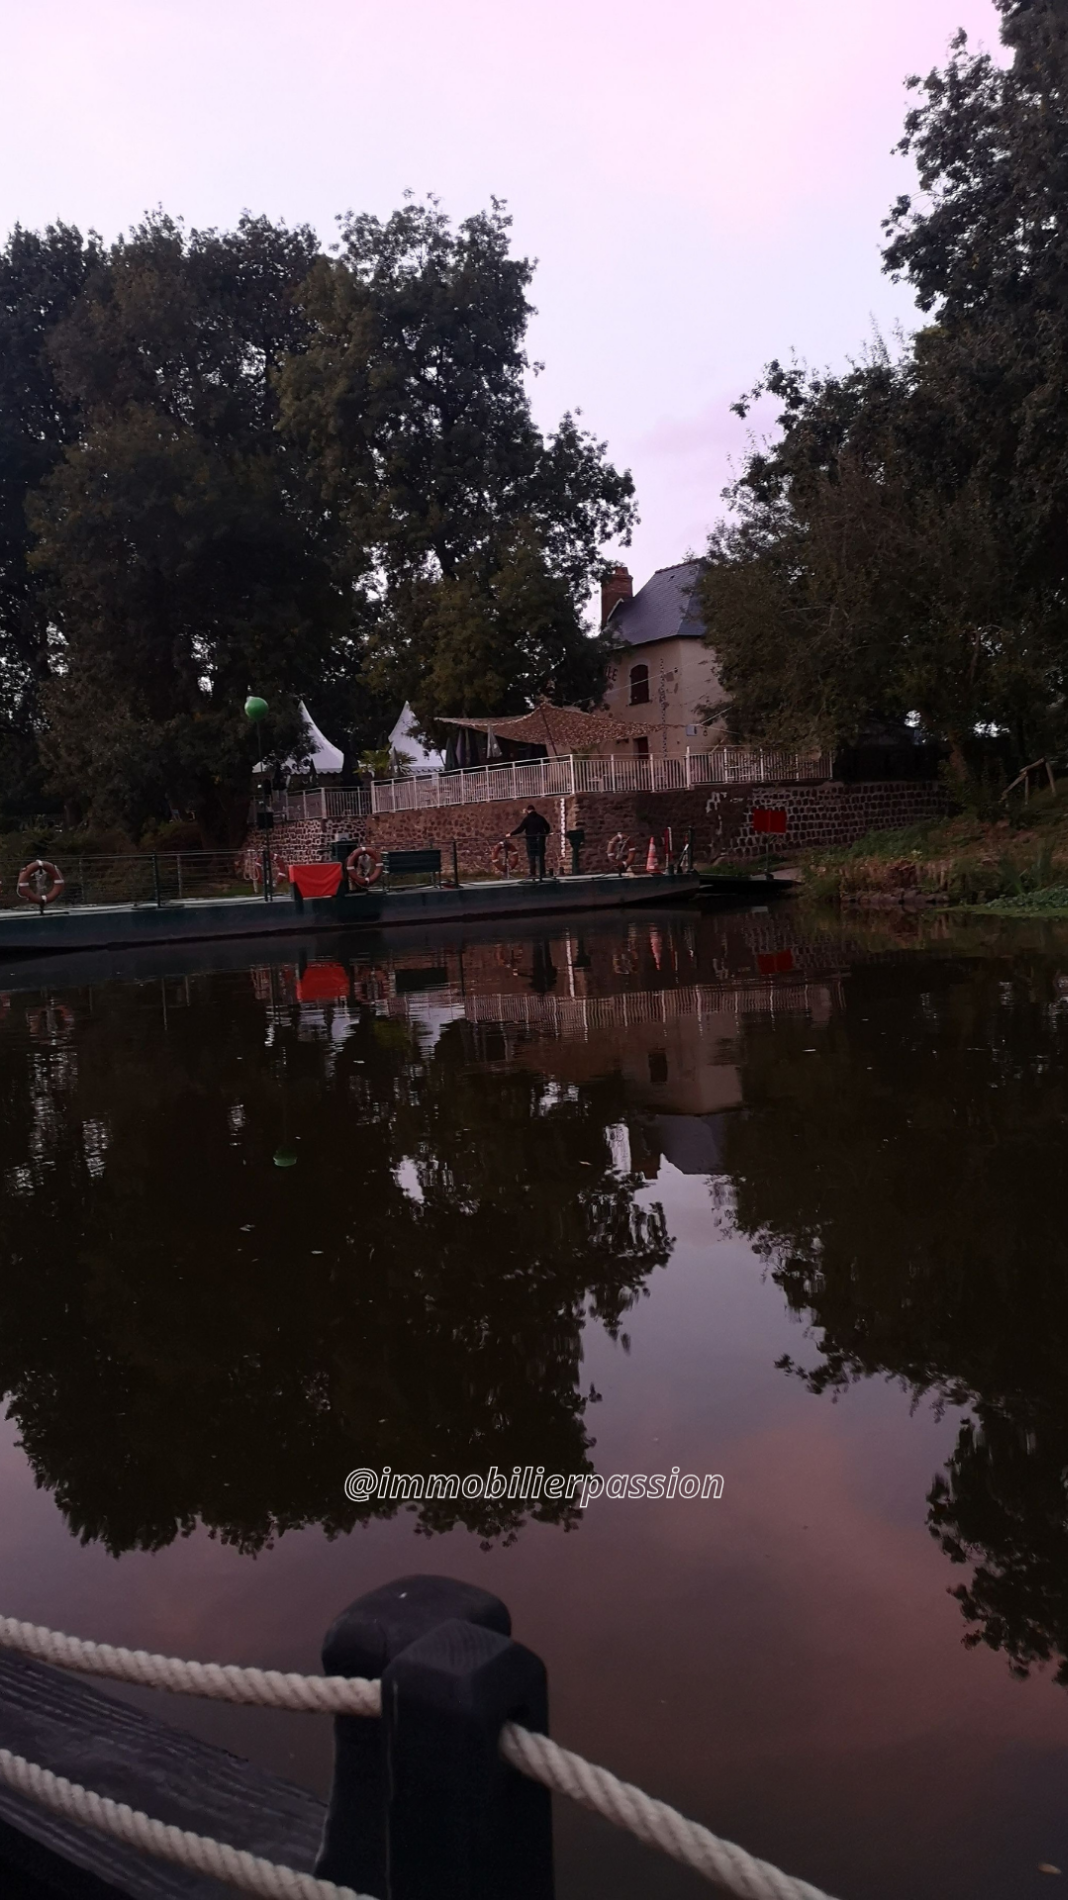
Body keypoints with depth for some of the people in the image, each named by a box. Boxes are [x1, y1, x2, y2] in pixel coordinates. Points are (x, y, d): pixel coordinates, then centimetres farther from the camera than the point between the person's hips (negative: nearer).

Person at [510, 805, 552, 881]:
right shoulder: (540, 818, 7)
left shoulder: (527, 819, -7)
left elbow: (520, 829, -11)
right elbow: (548, 827, 14)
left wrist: (511, 834, -4)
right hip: (540, 840, 4)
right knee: (541, 856, 8)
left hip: (531, 840, -4)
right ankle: (542, 872, 5)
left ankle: (533, 873, -5)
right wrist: (545, 833, 33)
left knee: (531, 856, 0)